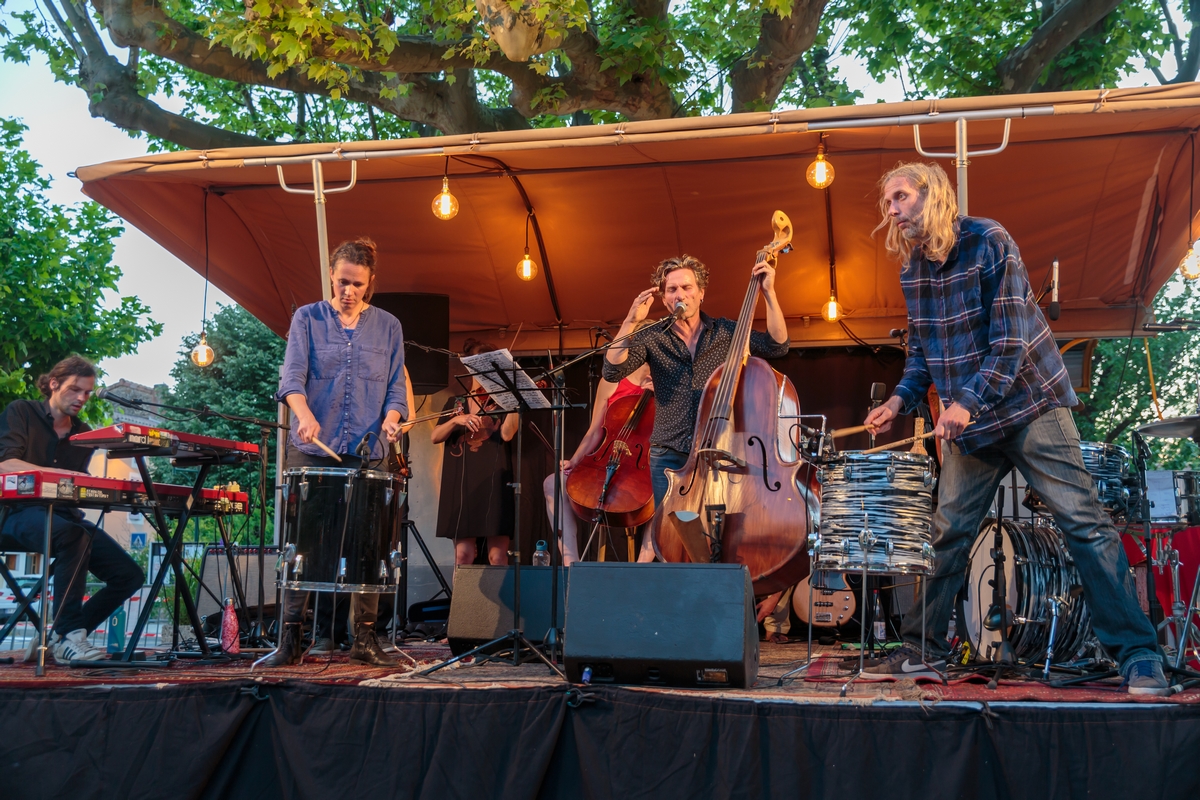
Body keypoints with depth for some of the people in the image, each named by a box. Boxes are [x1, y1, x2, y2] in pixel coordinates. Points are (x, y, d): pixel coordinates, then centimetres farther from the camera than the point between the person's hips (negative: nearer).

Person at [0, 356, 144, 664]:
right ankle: (70, 636, -39)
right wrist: (60, 473, -26)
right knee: (72, 534, -41)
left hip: (64, 514, 7)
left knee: (130, 575, -10)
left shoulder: (83, 434, 19)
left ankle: (61, 638, -2)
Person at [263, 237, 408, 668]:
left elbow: (396, 387, 10)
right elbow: (292, 375, -7)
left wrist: (390, 418, -12)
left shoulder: (388, 327, 10)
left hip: (367, 454, 1)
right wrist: (305, 415, -27)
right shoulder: (307, 319, 6)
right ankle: (289, 640, 4)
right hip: (311, 452, -1)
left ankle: (365, 639, 7)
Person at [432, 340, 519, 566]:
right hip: (461, 482, 2)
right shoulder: (455, 403, 18)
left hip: (494, 481, -2)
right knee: (463, 555, -3)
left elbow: (507, 434, -8)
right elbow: (435, 437, 5)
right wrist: (456, 420, -11)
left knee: (498, 557, -7)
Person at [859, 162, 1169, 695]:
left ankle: (1138, 656, -3)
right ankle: (921, 651, 13)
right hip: (967, 420, 6)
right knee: (947, 533, 5)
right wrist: (902, 398, 1)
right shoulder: (912, 269, 6)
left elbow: (1012, 337, -19)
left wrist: (967, 402, -25)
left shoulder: (989, 242, -13)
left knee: (1084, 524, -8)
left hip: (1029, 406, -6)